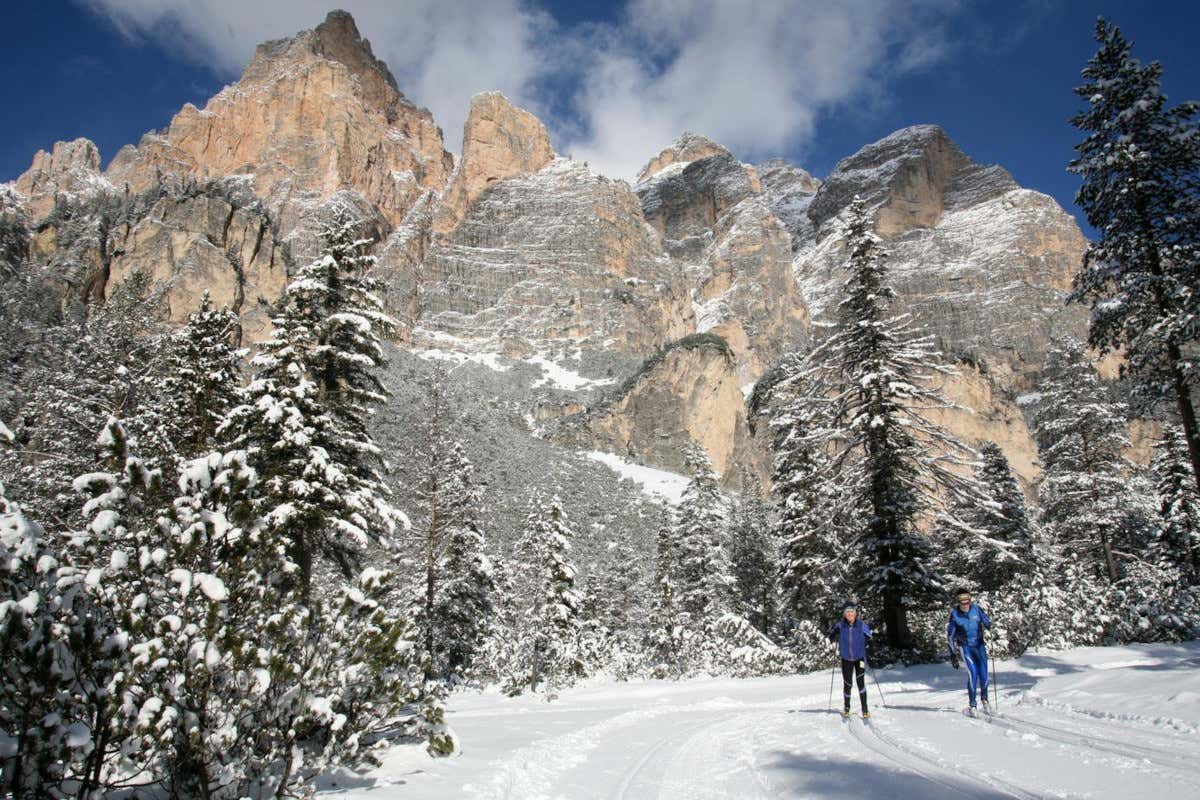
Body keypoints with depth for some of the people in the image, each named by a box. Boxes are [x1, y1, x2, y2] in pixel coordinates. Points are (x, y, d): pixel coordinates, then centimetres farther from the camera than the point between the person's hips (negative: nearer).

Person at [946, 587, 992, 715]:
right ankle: (972, 705, -7)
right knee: (972, 673, -17)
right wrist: (953, 654, -1)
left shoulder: (976, 609, -7)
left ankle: (984, 699, 28)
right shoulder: (954, 615, -9)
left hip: (979, 645, 2)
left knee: (983, 674, -1)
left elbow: (987, 622, 5)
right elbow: (950, 636, -1)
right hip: (965, 647, -2)